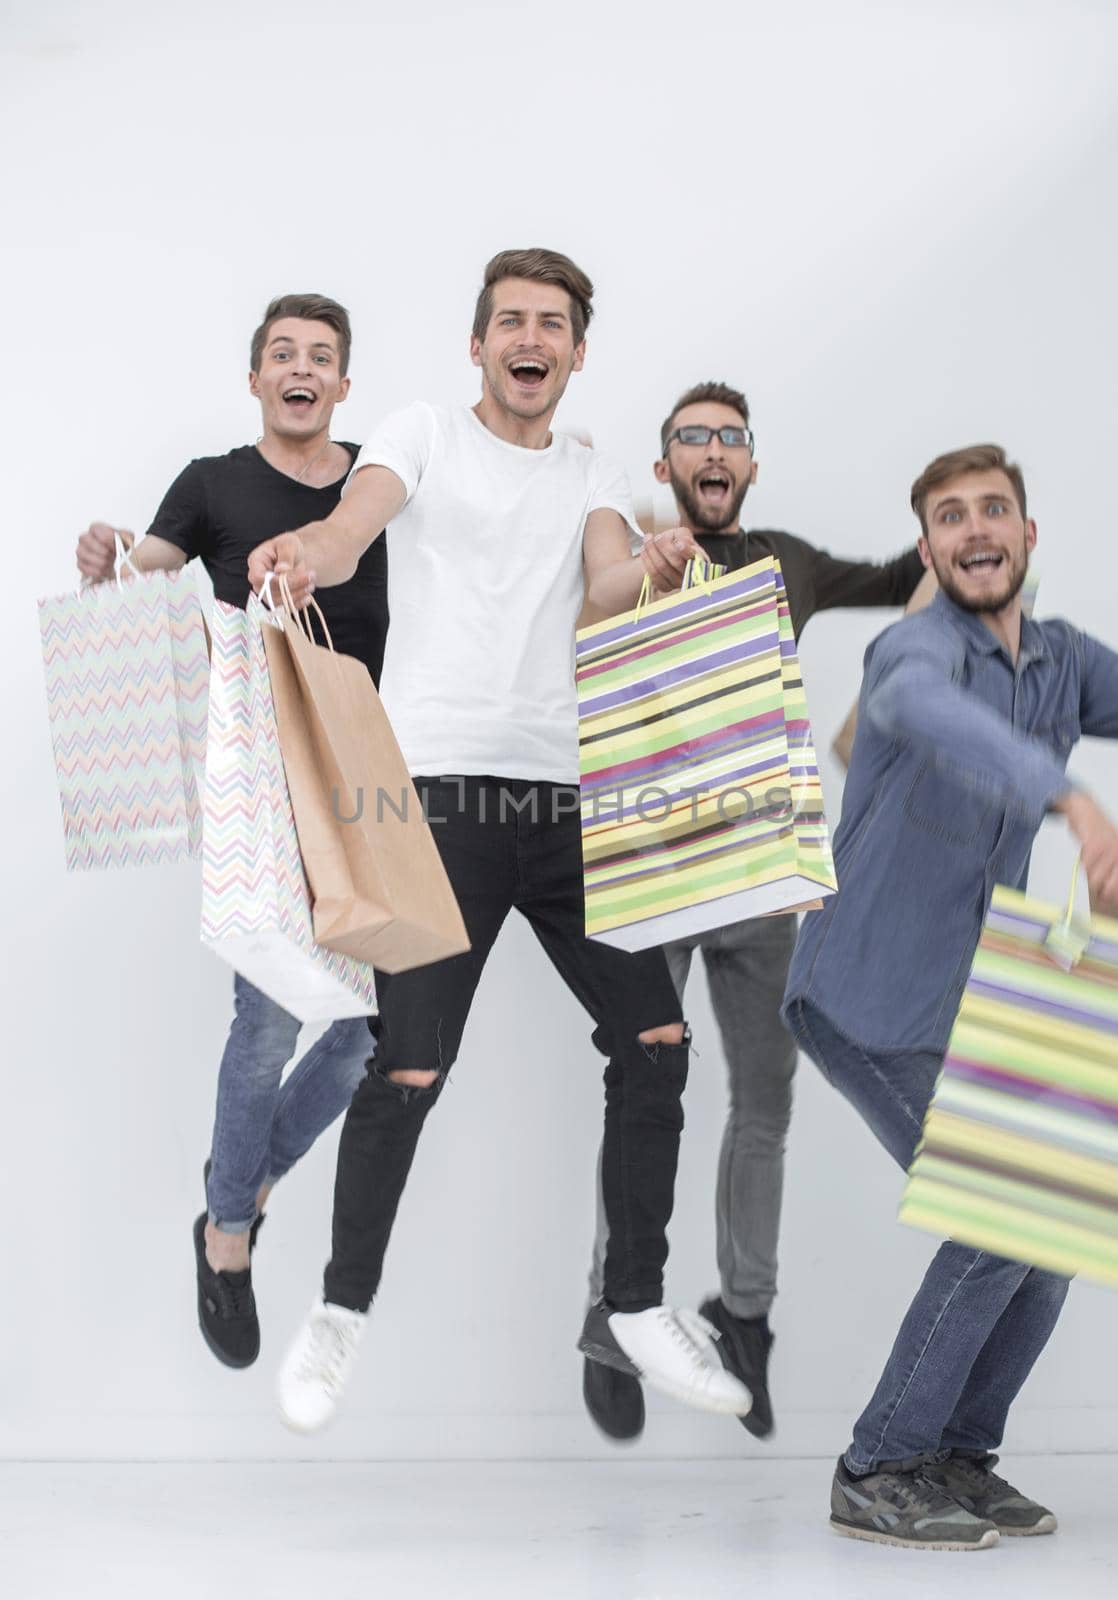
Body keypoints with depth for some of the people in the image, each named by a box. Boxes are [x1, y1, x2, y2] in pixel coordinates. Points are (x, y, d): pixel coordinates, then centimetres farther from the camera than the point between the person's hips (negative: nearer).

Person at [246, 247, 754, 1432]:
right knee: (409, 1071, -8)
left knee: (654, 1036, 1)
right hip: (438, 788, -4)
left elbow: (605, 586, -1)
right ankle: (341, 1311, 13)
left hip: (567, 792, 5)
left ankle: (633, 1307, 15)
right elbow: (352, 526, -11)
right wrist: (309, 552, -36)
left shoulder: (594, 480, 19)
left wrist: (648, 574, -25)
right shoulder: (423, 437, 8)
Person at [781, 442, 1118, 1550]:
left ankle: (955, 1456, 21)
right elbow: (925, 709, -46)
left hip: (968, 1003, 8)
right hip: (868, 1003, -8)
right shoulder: (920, 646, -20)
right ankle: (878, 1476, 0)